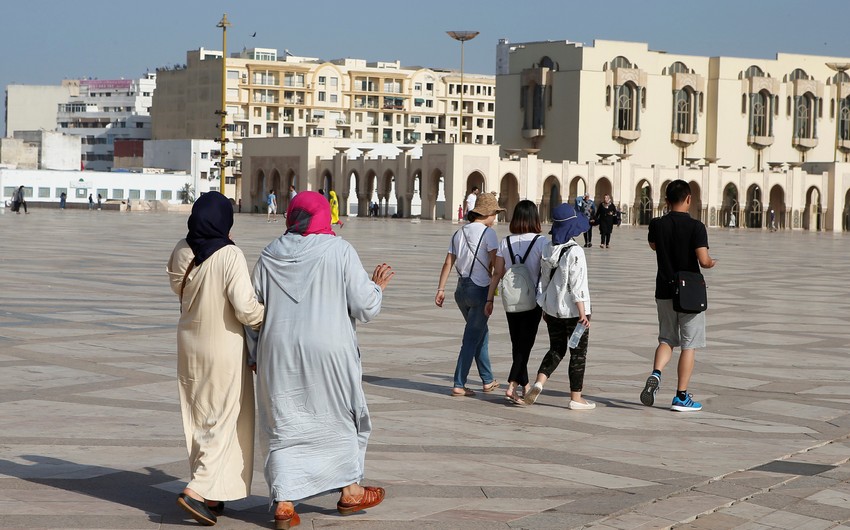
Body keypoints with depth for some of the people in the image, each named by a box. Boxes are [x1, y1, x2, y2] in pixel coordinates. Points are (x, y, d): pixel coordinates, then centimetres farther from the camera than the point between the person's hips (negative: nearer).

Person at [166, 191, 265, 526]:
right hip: (225, 349, -6)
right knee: (225, 422, 4)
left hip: (190, 345, 6)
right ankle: (198, 490, -7)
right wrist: (270, 318, -6)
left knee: (199, 420, 15)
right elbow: (246, 308, -24)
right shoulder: (230, 256, -23)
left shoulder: (182, 251, -4)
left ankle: (210, 495, 25)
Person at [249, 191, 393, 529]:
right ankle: (349, 491, 27)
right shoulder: (339, 251, -7)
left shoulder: (270, 255, 3)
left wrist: (256, 354, 19)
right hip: (329, 350, -2)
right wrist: (377, 287, 14)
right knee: (342, 416, 17)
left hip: (279, 352, 2)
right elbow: (364, 307, -7)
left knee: (285, 424, 9)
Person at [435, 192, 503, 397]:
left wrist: (441, 289, 6)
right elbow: (495, 262, -16)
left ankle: (488, 380, 25)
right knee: (472, 338, -1)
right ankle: (459, 384, -3)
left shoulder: (459, 233, 11)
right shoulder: (488, 232, -9)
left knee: (480, 333, 19)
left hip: (462, 288, 7)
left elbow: (448, 263, 7)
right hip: (480, 289, -7)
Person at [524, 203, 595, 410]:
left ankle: (539, 382, -3)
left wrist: (545, 308, 18)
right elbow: (577, 286, -18)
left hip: (552, 309, 6)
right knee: (578, 353, 6)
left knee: (556, 349, 17)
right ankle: (576, 398, 11)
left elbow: (544, 281, 9)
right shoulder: (574, 252, -17)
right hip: (573, 311, -6)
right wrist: (582, 313, -13)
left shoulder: (548, 250, 2)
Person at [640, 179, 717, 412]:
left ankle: (656, 374, -11)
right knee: (689, 344, 5)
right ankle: (681, 397, 5)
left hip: (664, 291, 4)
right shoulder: (696, 227, -14)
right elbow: (703, 260, -19)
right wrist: (712, 263, 2)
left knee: (666, 339, 17)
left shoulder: (657, 225, -1)